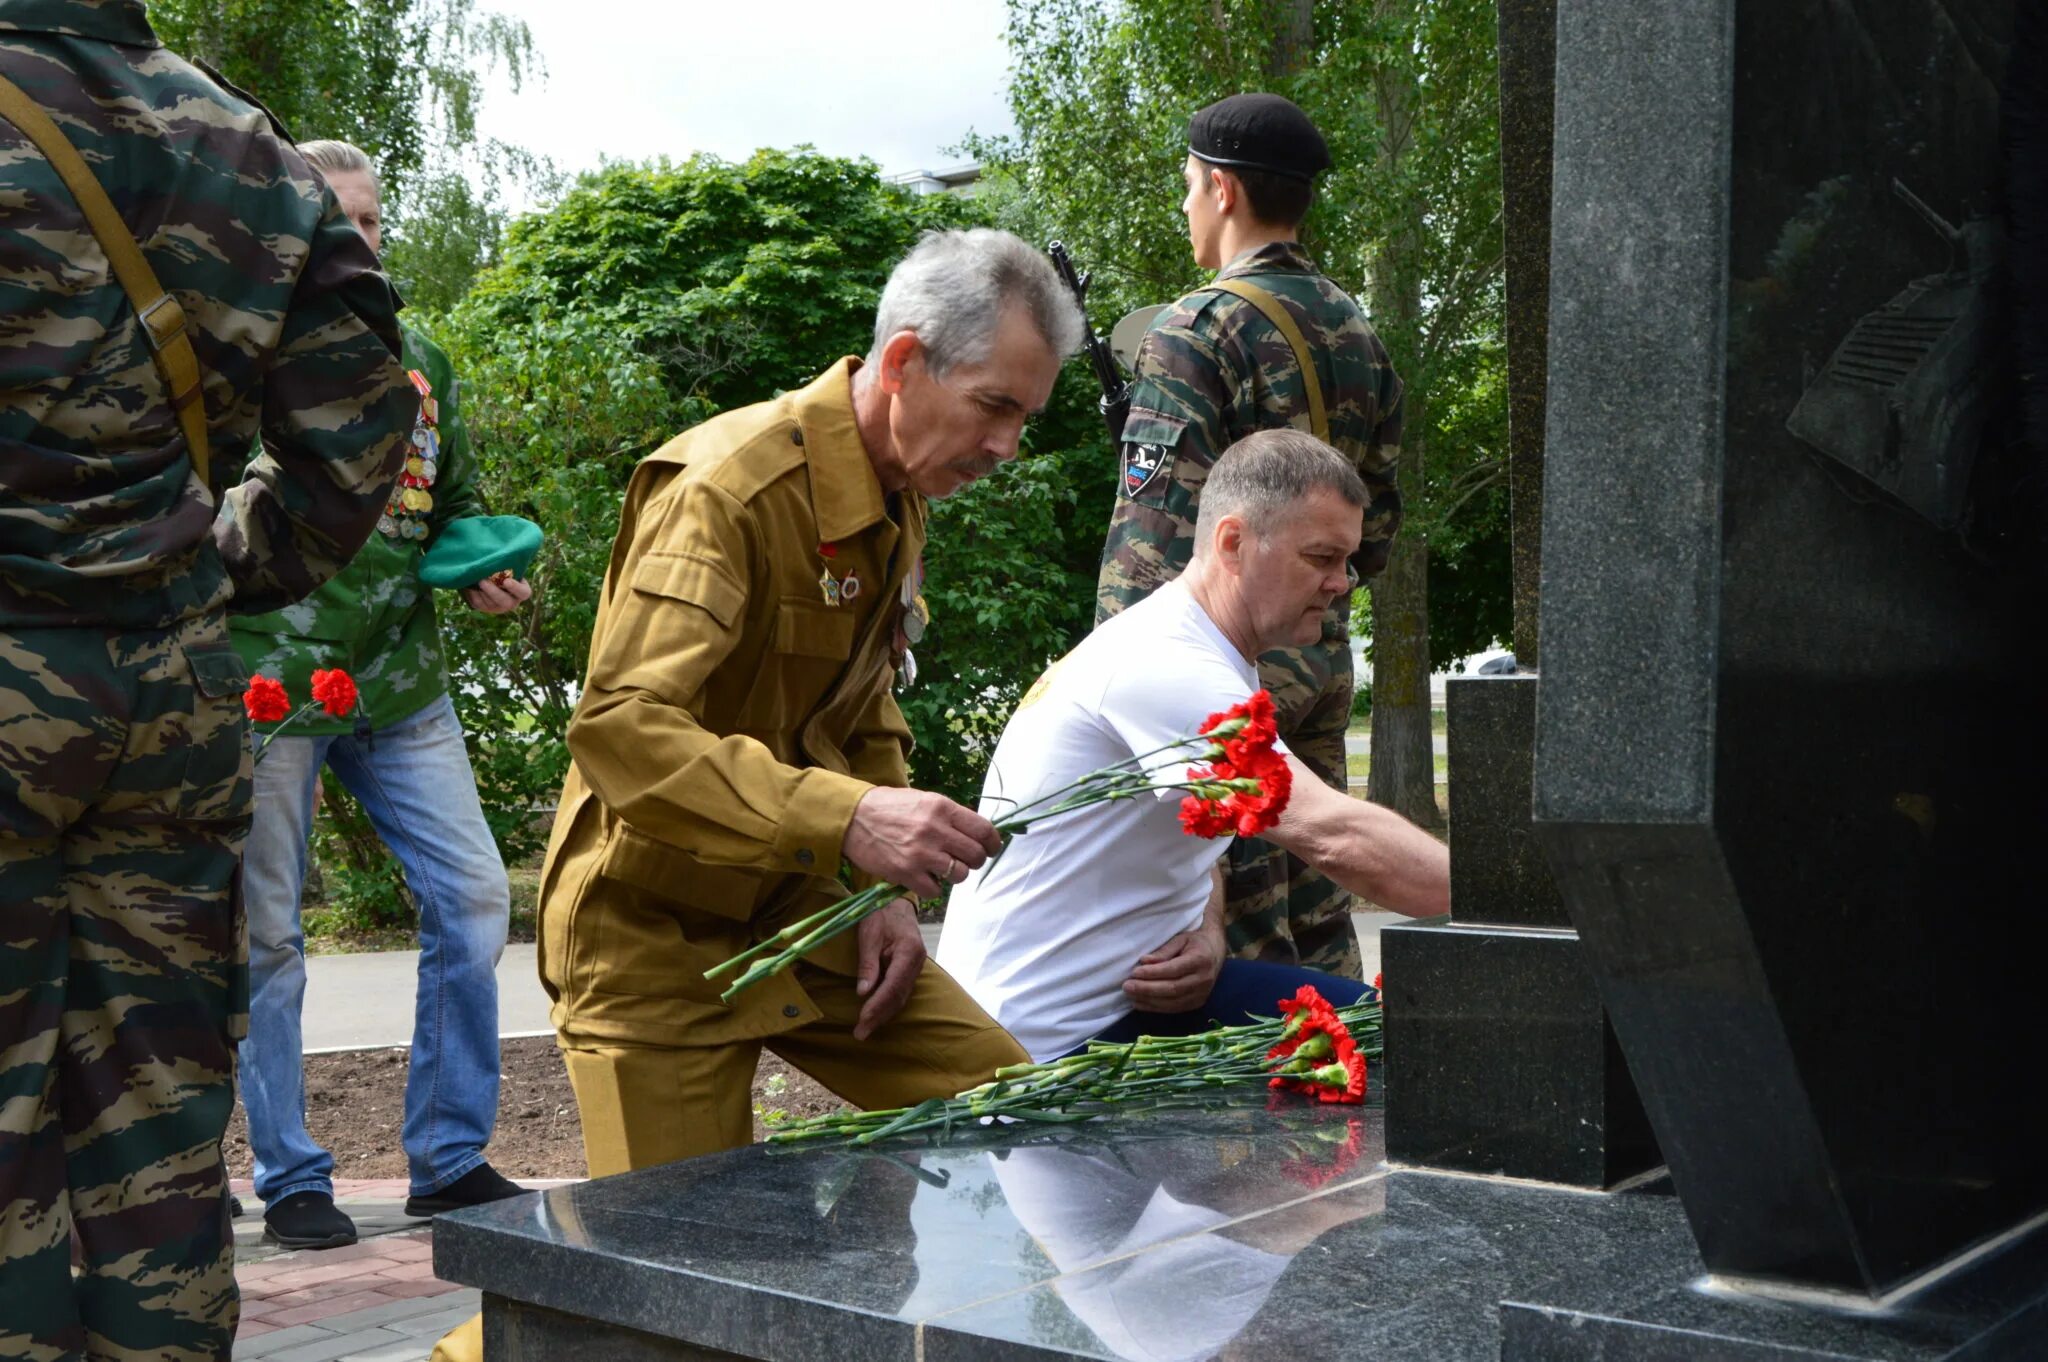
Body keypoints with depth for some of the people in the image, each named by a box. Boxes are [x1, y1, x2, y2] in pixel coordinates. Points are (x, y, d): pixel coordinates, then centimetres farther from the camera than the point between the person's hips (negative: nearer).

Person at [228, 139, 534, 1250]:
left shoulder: (418, 359, 13)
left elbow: (459, 506, 22)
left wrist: (484, 572, 4)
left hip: (400, 681, 5)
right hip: (269, 681, -5)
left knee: (472, 899, 0)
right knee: (267, 932, 3)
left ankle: (449, 1158, 14)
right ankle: (291, 1180, 16)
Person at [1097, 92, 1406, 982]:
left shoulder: (1198, 330, -12)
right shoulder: (1356, 331, 12)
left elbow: (1153, 532, -17)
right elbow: (1378, 524, 16)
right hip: (1326, 658, 8)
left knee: (1240, 941, -2)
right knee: (1319, 925, 15)